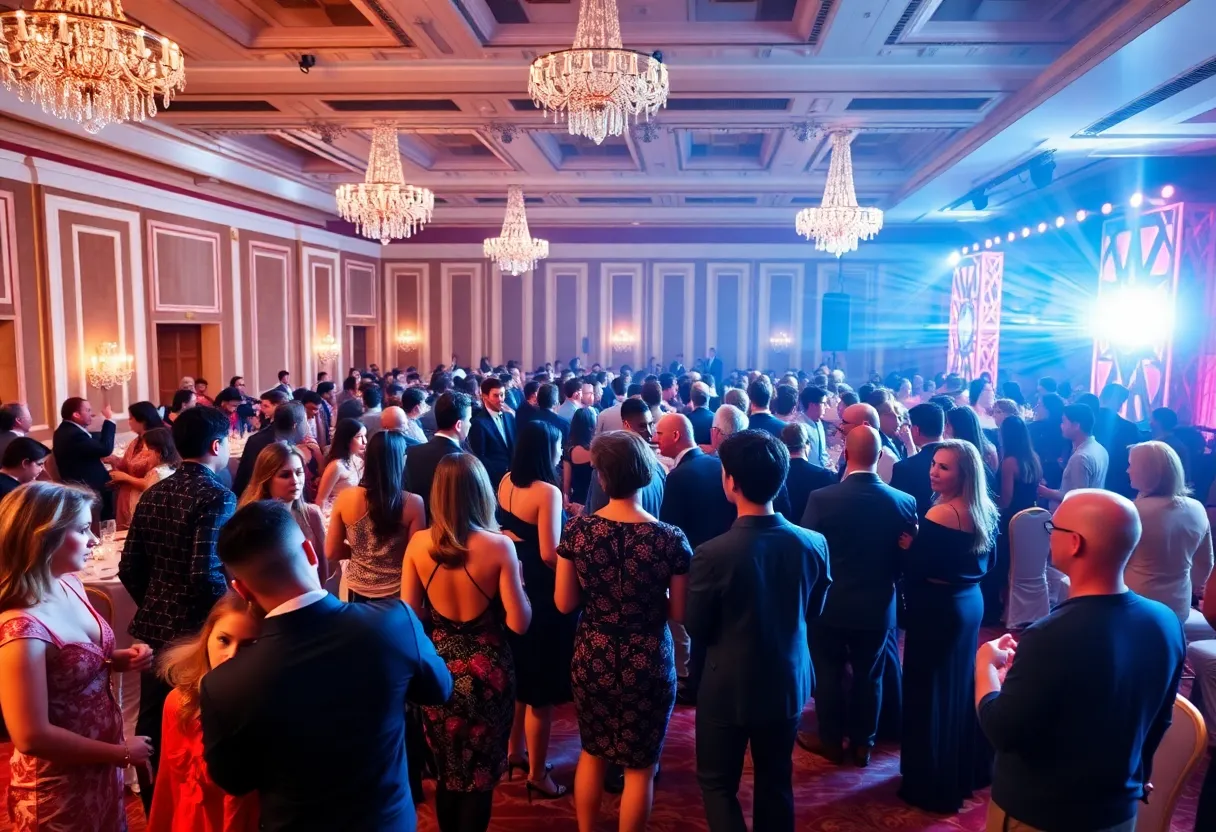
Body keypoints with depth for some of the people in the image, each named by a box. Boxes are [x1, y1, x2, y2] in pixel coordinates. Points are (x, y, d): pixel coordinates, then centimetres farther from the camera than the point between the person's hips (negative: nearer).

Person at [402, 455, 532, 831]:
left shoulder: (418, 544, -10)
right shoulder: (499, 546, -19)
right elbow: (519, 623, -16)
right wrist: (516, 577, 0)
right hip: (486, 671, -3)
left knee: (447, 770, 24)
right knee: (481, 773, 18)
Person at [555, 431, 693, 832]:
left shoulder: (577, 529, -14)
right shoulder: (671, 539, -19)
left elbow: (564, 603, -6)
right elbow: (679, 613, -11)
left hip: (592, 661, 3)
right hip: (647, 666, -2)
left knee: (592, 752, 26)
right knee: (640, 766, 18)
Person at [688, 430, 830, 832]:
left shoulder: (713, 554, -27)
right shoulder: (813, 544, -14)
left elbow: (697, 628, -12)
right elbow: (813, 611, 3)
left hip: (729, 688, -4)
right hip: (788, 683, 4)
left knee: (717, 784, 16)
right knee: (776, 782, 22)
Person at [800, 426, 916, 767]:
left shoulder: (821, 498, -20)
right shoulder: (905, 502, -12)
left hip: (830, 603, -2)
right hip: (878, 606, 2)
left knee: (829, 673, 15)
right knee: (870, 676, 18)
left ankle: (831, 741, 28)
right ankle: (862, 743, 30)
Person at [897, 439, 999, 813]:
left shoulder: (940, 515, -23)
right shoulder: (985, 512, 4)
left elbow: (914, 570, -24)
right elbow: (986, 563, 15)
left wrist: (908, 544, -8)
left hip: (936, 610, -9)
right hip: (969, 604, 9)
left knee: (931, 691, 3)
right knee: (961, 685, 22)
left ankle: (934, 785, 13)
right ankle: (967, 769, 37)